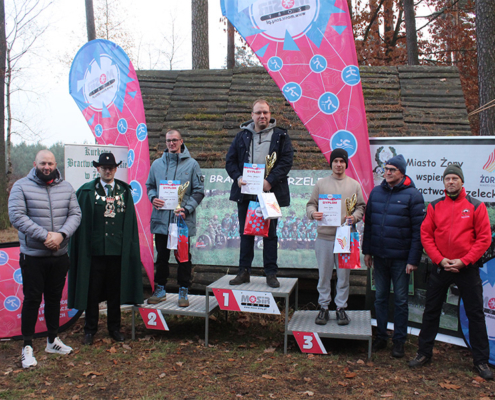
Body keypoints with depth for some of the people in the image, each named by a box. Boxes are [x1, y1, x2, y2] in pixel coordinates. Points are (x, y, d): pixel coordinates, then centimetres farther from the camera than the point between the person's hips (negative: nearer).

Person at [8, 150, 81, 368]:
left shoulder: (66, 187, 6)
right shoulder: (21, 186, -6)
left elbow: (75, 214, 1)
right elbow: (17, 216, -14)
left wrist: (61, 235, -17)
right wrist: (44, 236, -20)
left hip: (60, 255, 4)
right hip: (33, 257, -4)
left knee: (54, 298, 15)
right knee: (32, 299, 2)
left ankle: (53, 340, 30)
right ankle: (27, 346, 15)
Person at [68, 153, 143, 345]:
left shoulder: (125, 191, 7)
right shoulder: (87, 191, 1)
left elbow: (130, 221, 7)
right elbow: (81, 221, -1)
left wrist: (128, 246, 1)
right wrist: (83, 247, -7)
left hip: (118, 250, 2)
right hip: (94, 249, -1)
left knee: (115, 291, 11)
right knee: (92, 291, 7)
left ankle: (114, 328, 26)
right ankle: (90, 330, 22)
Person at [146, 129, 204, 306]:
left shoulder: (191, 164, 1)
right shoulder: (157, 164, 10)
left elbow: (199, 191, 0)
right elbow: (150, 185, 19)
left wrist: (187, 209, -13)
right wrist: (153, 198, -4)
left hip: (183, 220, -3)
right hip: (161, 219, 3)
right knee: (161, 256, 12)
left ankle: (183, 291, 17)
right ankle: (160, 289, 25)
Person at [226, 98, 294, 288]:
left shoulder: (280, 136, 4)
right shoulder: (242, 136, 11)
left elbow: (286, 160, -5)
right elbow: (230, 160, 10)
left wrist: (270, 181, -18)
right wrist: (238, 177, -9)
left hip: (270, 192, -2)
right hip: (245, 193, 3)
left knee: (270, 234, 4)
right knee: (245, 233, 9)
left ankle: (271, 274, 13)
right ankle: (244, 272, 17)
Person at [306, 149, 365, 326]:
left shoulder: (354, 185, 9)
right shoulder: (321, 183, 7)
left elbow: (361, 207, 10)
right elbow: (310, 204, 8)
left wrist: (355, 217, -10)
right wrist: (313, 213, -14)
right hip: (324, 236, 0)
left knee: (344, 274, 6)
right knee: (324, 274, 6)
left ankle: (341, 308, 18)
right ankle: (324, 307, 18)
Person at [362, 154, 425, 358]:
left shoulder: (412, 195, -7)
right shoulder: (376, 192, 7)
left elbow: (418, 230, -9)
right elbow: (368, 223, 12)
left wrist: (413, 259, -13)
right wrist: (367, 251, 9)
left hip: (401, 258, -4)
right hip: (379, 257, 4)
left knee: (400, 300, 7)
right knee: (380, 297, 13)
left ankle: (399, 341, 19)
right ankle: (381, 336, 26)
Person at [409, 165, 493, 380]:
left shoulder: (476, 206, -2)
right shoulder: (434, 206, 4)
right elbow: (425, 235, 1)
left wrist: (463, 261, -12)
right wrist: (440, 259, -9)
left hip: (467, 267, -2)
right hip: (440, 267, 2)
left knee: (475, 314, 5)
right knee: (431, 311, 9)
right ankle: (424, 352, 22)